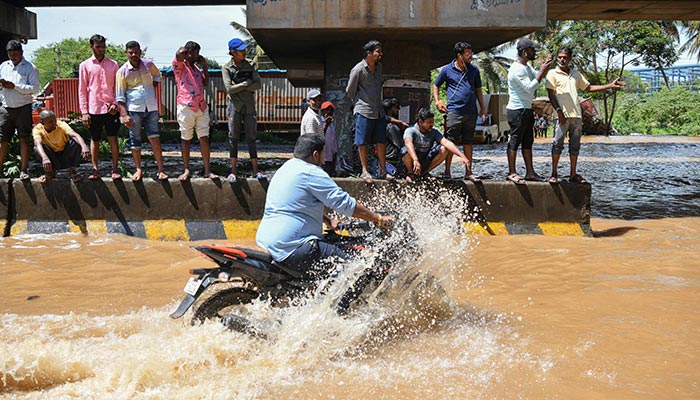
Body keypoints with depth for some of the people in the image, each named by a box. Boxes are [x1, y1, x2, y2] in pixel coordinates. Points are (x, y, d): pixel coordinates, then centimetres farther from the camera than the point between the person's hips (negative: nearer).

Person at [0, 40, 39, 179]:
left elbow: (34, 88, -9)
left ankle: (23, 170, 4)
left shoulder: (30, 68, 0)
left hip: (23, 108, -3)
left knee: (24, 139, 0)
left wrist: (14, 86, -16)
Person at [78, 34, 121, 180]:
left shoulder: (113, 64, 8)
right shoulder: (85, 65, 4)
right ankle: (95, 169, 12)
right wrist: (84, 112, -2)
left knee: (113, 138, 0)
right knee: (94, 140, 6)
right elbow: (82, 90, 4)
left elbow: (117, 87, 10)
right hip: (93, 108, 0)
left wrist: (115, 103, -7)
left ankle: (115, 169, 5)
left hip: (110, 108, 0)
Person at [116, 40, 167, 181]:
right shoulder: (122, 72, -3)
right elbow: (120, 96, -3)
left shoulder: (148, 64, 5)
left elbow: (157, 74, 31)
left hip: (151, 108, 2)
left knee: (155, 139, -2)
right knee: (135, 140, 4)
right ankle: (138, 169, 16)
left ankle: (161, 169, 4)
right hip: (134, 110, -2)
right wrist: (124, 115, -11)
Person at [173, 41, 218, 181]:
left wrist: (205, 67, 13)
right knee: (186, 139, 2)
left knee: (204, 138, 1)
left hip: (201, 106, 6)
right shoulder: (179, 65, -1)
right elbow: (180, 53, -22)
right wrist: (184, 49, 0)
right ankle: (187, 170, 9)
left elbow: (205, 82, 23)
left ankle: (207, 170, 2)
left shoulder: (195, 67, 22)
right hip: (186, 106, -6)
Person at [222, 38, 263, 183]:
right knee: (234, 139, 0)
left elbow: (258, 85, -5)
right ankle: (233, 171, 4)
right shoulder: (227, 68, -2)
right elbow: (229, 89, -13)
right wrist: (247, 83, -10)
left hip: (249, 106, 2)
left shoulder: (251, 64, 5)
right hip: (235, 106, -2)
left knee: (251, 138, 3)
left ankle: (255, 170, 4)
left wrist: (238, 86, -9)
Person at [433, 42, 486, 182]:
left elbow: (478, 90, 17)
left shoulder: (474, 69, 10)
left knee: (468, 142, 9)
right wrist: (437, 102, 0)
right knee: (450, 143, -2)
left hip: (471, 112, 3)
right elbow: (436, 86, 13)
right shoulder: (447, 70, 1)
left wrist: (482, 108, 11)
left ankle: (468, 172, 14)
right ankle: (447, 172, 6)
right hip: (454, 111, -3)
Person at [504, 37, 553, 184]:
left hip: (527, 110, 10)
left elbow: (537, 78, 20)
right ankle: (511, 173, -1)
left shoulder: (527, 66, 14)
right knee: (515, 140, -5)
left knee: (528, 142, 11)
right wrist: (542, 71, -19)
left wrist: (545, 66, 6)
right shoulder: (517, 69, -18)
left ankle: (530, 172, 15)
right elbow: (530, 88, -23)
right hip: (517, 110, -10)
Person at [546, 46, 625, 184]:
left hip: (576, 115, 5)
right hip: (562, 115, -5)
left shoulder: (576, 74, 19)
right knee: (558, 144, -9)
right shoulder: (553, 73, 3)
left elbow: (589, 87, 24)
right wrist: (559, 111, -15)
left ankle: (573, 174, 12)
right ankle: (554, 174, -4)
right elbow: (551, 95, -4)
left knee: (575, 145, 6)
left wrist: (611, 85, 20)